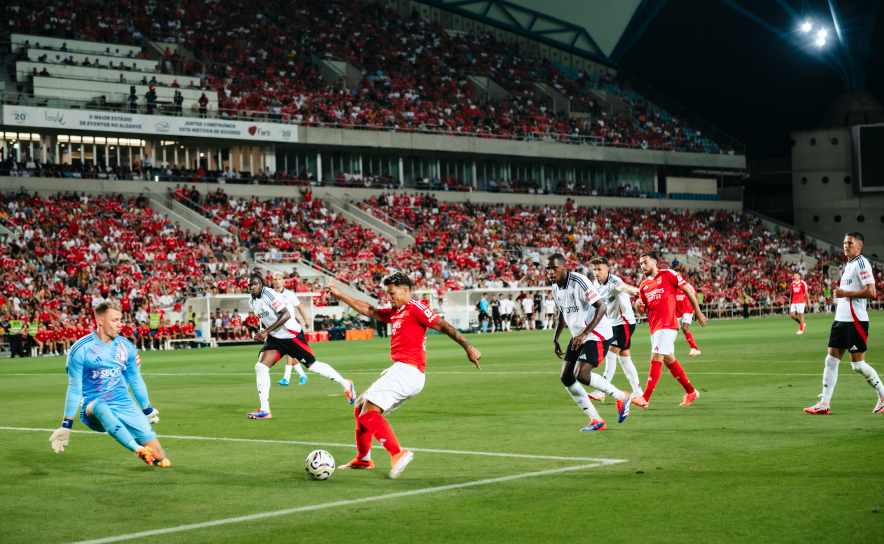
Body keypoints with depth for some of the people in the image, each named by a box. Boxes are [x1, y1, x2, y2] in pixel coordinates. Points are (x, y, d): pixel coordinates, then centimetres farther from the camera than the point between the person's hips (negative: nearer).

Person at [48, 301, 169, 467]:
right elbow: (74, 389, -3)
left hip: (125, 405, 4)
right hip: (94, 407, -4)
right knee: (101, 407, -43)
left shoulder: (126, 347, 3)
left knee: (159, 458, -9)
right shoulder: (81, 349, -9)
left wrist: (148, 411, 25)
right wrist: (66, 426, -3)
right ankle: (139, 450, -49)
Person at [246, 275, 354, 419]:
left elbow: (286, 315, -30)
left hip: (291, 336, -7)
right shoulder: (252, 302, 4)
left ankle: (345, 384, 22)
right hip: (274, 338, 7)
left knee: (312, 365, 1)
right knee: (260, 367, -11)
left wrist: (267, 331, -34)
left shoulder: (269, 294, -22)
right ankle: (264, 410, -8)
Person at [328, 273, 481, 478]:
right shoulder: (394, 313, 22)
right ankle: (363, 459, 26)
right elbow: (369, 311, 32)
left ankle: (398, 454, -25)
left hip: (407, 370, -10)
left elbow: (443, 326, -8)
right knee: (360, 407, 19)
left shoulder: (415, 308, -4)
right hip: (401, 371, 10)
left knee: (369, 411, -19)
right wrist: (340, 296, 33)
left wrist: (468, 348, -13)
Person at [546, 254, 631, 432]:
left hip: (598, 334, -9)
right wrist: (555, 339, 15)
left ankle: (621, 397, 0)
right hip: (578, 337, 9)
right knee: (566, 378, 0)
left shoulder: (578, 282, -21)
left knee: (581, 374, -22)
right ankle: (596, 420, 7)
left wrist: (584, 334, -29)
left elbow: (601, 307, -24)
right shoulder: (555, 287, 6)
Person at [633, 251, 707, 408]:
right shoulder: (644, 285, 16)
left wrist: (697, 312, 1)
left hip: (667, 324, -8)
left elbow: (688, 289, 1)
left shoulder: (668, 275, -2)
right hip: (654, 327, 8)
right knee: (669, 361, 13)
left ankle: (645, 399, -19)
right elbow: (642, 312, 20)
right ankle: (691, 392, 27)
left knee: (656, 359, -15)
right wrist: (638, 305, -4)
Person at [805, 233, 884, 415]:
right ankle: (825, 403, 5)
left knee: (858, 364, -5)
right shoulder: (847, 265, 17)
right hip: (841, 319, 9)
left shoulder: (861, 263, -11)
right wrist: (836, 297, 12)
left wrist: (845, 294, -17)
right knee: (831, 360, 4)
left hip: (855, 321, -9)